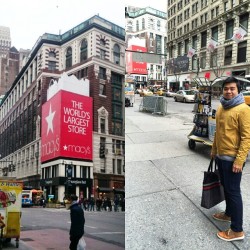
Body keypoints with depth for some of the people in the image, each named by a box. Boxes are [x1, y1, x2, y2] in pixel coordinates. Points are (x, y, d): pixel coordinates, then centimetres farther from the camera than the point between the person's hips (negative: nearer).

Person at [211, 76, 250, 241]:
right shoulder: (221, 107, 9)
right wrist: (214, 150, 23)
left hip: (232, 158, -8)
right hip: (221, 156, 8)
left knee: (233, 191, -3)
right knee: (226, 187, 21)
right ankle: (229, 213, 41)